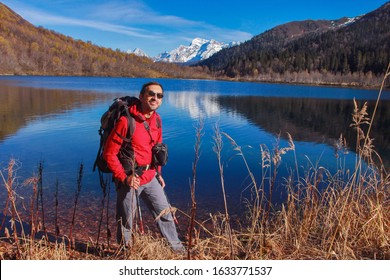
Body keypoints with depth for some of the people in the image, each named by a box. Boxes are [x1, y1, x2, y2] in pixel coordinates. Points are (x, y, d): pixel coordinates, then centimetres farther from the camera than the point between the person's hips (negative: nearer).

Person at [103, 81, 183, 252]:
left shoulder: (157, 119, 2)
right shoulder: (126, 121, -19)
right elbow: (109, 153, -16)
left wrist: (158, 173, 17)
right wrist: (124, 178, -19)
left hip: (150, 178, 6)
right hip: (129, 180, -6)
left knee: (165, 213, 15)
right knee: (126, 221, 11)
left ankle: (178, 249, 32)